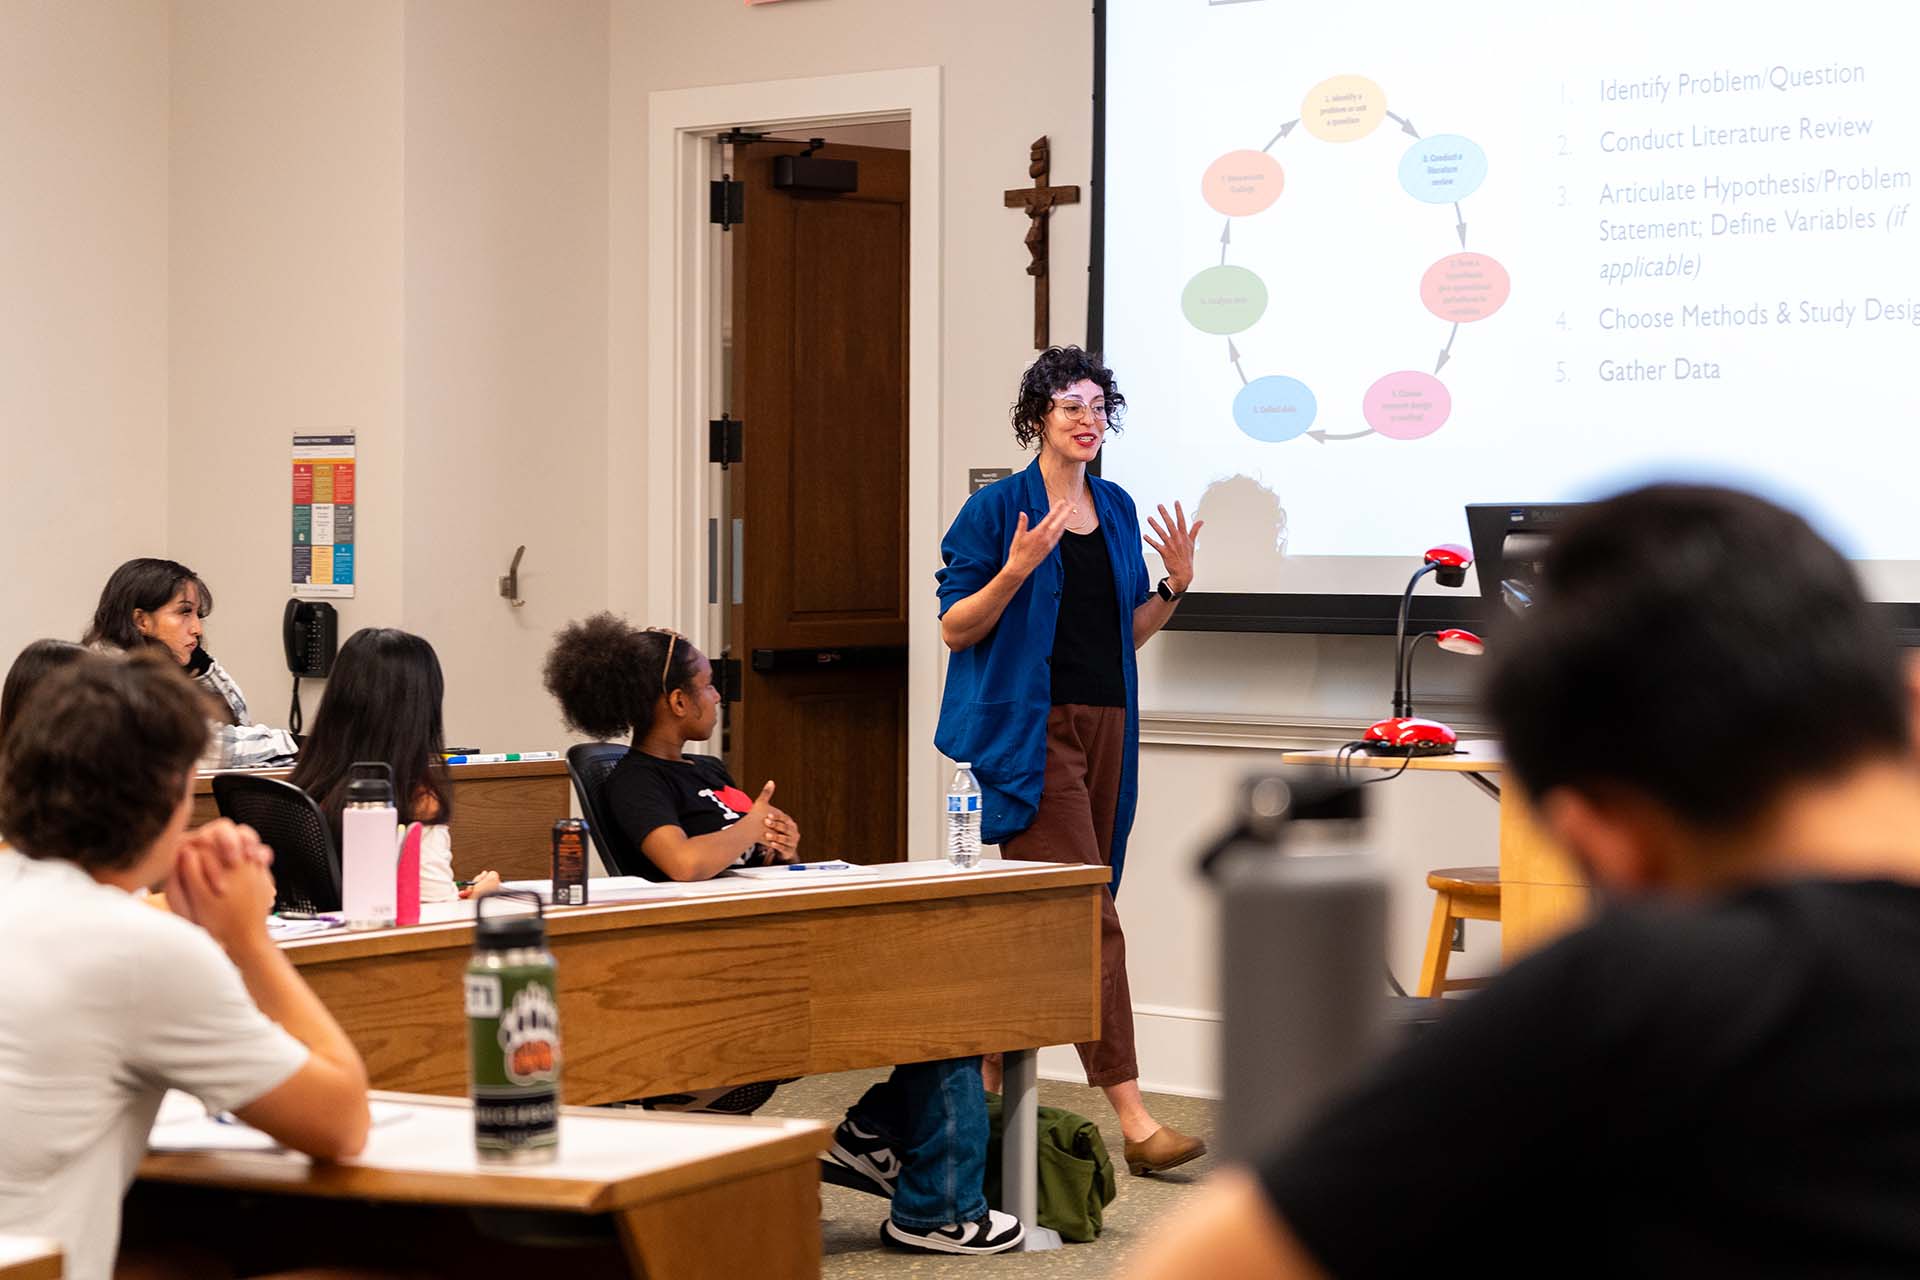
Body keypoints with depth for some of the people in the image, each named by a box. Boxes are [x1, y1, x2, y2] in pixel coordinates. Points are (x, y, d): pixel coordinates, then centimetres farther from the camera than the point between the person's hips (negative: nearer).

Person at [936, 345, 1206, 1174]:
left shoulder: (1117, 510, 14)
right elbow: (955, 628, -5)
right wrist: (1015, 571, -19)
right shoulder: (998, 508, -4)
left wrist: (1175, 585, 1)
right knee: (1087, 916, -13)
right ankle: (1131, 1114, -17)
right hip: (1029, 730, -7)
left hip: (1104, 729, 7)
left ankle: (990, 1082, 23)